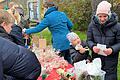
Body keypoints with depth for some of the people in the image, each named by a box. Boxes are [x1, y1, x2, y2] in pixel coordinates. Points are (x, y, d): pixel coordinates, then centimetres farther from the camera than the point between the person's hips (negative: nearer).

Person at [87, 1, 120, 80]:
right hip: (96, 59, 3)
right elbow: (89, 40, 4)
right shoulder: (92, 25, -2)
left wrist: (112, 49, -22)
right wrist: (92, 46, -17)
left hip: (111, 61, -2)